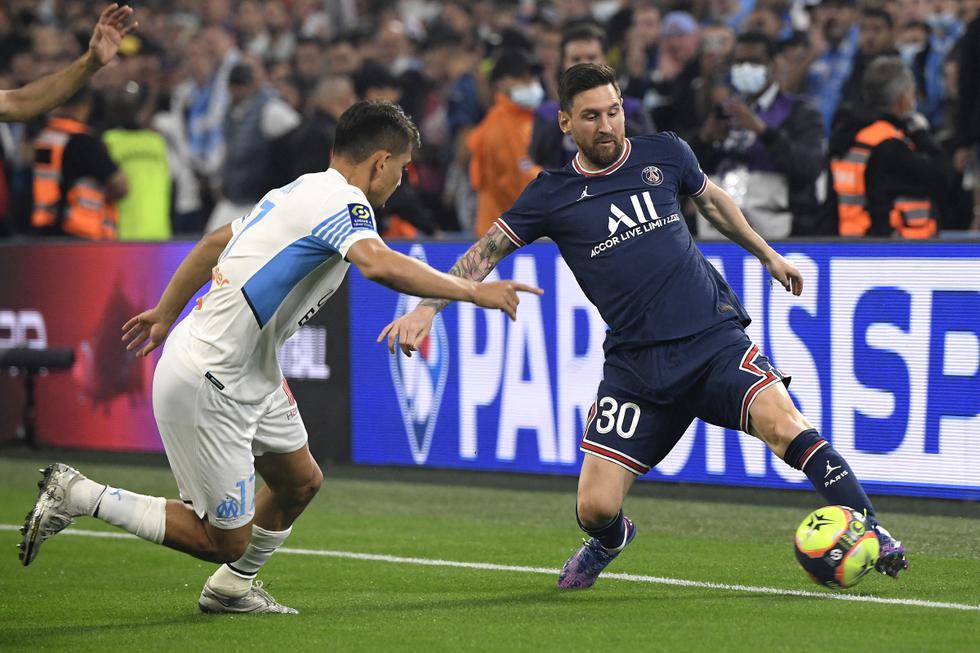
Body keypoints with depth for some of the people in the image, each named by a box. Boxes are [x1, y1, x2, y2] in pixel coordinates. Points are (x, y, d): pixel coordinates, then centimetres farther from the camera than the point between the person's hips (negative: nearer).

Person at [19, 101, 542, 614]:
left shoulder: (299, 191, 10)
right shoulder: (343, 201, -18)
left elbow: (213, 243, 21)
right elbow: (380, 265, -38)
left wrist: (167, 312, 33)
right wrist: (471, 291, -29)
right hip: (205, 386, -10)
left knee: (299, 481, 21)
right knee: (223, 540, -2)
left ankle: (231, 588, 37)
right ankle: (77, 496, 3)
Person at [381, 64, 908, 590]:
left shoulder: (664, 153, 6)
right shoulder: (552, 195, 1)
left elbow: (712, 200, 25)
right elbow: (484, 252, 6)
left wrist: (766, 255, 35)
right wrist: (427, 308, -6)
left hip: (714, 337, 0)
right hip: (634, 363, 0)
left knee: (783, 425, -28)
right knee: (595, 508, -6)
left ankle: (871, 534, -15)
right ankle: (611, 540, 33)